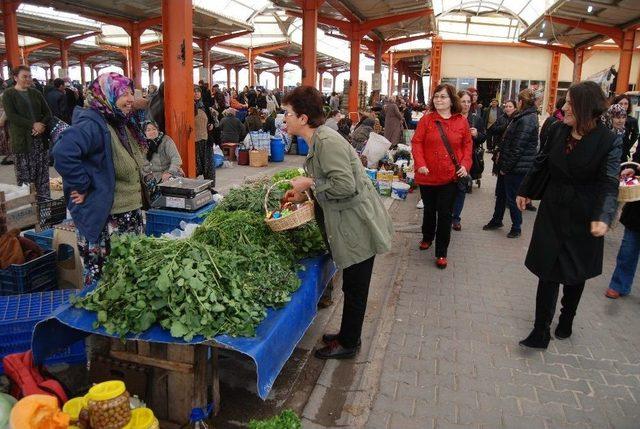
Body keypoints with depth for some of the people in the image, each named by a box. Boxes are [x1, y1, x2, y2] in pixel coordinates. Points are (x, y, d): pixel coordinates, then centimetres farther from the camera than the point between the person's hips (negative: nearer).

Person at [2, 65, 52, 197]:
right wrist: (33, 125, -19)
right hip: (21, 139, -3)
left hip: (40, 138, 4)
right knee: (24, 175, -3)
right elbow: (11, 116, -10)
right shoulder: (8, 94, 1)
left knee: (42, 173, 4)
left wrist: (42, 125, -9)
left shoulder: (36, 93, 13)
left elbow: (48, 113, 10)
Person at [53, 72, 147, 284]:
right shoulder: (92, 125, -19)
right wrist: (81, 186, -26)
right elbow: (63, 151, -35)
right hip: (105, 221, -9)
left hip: (131, 215, 9)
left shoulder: (122, 123, 11)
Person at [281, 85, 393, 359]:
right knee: (353, 287, 22)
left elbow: (345, 185, -28)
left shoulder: (327, 141, -21)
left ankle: (348, 344, 25)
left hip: (358, 227, -10)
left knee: (354, 289, 8)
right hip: (350, 225, 10)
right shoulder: (317, 141, 10)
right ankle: (348, 335, 39)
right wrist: (304, 194, 9)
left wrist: (310, 183, -17)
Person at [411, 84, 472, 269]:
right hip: (428, 175, 0)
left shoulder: (461, 121, 0)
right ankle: (427, 237, 44)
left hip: (451, 176, 0)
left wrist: (465, 164, -7)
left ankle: (441, 253, 11)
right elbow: (417, 142, -5)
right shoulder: (426, 119, -3)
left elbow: (467, 144, 6)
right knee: (429, 209, 18)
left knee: (445, 213, 2)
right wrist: (420, 164, -17)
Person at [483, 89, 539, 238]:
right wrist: (502, 160, 13)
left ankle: (516, 228, 19)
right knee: (500, 194, 19)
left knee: (512, 198, 3)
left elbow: (517, 148, -22)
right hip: (508, 165, 10)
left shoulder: (526, 121, -20)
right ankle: (496, 221, 35)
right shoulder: (522, 117, 11)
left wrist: (506, 167, -17)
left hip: (517, 167, -10)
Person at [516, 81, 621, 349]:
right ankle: (541, 332, 9)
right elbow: (542, 164, 10)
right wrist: (525, 191, 18)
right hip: (553, 211, 2)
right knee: (548, 271, 2)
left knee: (575, 272, 15)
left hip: (583, 218, -2)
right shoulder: (557, 131, -3)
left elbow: (609, 183, -19)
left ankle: (566, 320, 38)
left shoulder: (609, 141, -14)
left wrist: (603, 218, -33)